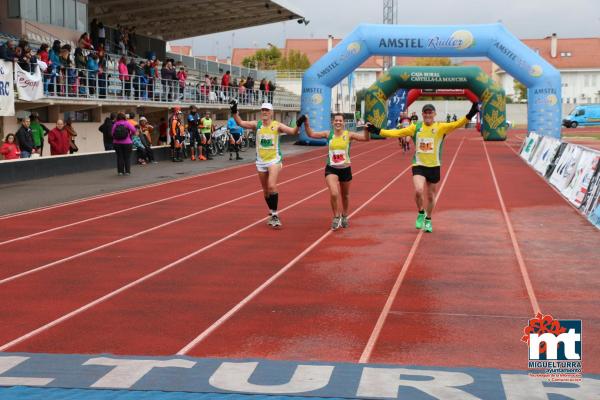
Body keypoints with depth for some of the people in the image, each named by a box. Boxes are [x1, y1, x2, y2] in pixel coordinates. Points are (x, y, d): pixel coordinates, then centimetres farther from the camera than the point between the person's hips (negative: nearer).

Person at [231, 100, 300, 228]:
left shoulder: (277, 125, -6)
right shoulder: (257, 125, 1)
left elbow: (293, 131, -12)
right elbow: (241, 123, -5)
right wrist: (234, 112, -18)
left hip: (274, 160, -4)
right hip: (261, 161, 4)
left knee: (272, 186, -21)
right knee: (266, 190, 11)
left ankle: (274, 214, -13)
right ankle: (272, 214, 27)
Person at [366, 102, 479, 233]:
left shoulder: (441, 127, -4)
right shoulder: (416, 128, 1)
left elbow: (456, 124, -18)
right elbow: (397, 132, 0)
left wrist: (469, 115, -34)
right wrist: (378, 131, -7)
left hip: (434, 167, 0)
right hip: (418, 166, 0)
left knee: (431, 196, 12)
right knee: (418, 191, -22)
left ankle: (428, 220, 36)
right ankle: (421, 213, 8)